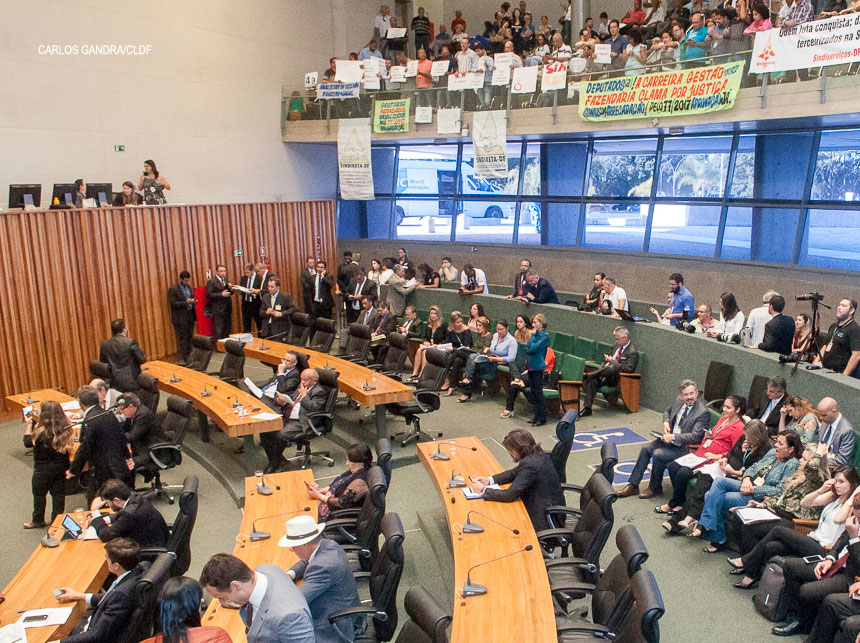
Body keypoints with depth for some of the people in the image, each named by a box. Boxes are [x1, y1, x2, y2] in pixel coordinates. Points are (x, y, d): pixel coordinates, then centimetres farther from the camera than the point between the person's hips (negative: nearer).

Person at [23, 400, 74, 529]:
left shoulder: (42, 432, -27)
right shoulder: (65, 429, -11)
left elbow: (28, 442, -11)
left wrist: (29, 424, -2)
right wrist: (37, 420, 8)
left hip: (43, 469, -5)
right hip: (61, 467, 5)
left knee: (39, 495, 17)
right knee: (58, 494, 16)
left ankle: (38, 521, 34)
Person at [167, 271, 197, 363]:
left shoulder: (188, 286, 11)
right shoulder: (173, 289, -11)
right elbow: (172, 303, -16)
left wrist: (194, 301, -1)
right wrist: (186, 302, -22)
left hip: (190, 316, 7)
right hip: (180, 318, -7)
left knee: (190, 338, 10)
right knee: (182, 339, -3)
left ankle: (189, 357, 18)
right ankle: (183, 359, 3)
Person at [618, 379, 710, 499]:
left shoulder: (703, 412, -20)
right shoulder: (679, 400, 1)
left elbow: (695, 436, -24)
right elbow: (667, 412, 22)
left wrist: (673, 437, -29)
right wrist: (666, 423, 0)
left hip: (685, 447, -7)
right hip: (670, 439, 7)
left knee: (658, 454, -24)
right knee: (646, 448, -9)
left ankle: (655, 488, -2)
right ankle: (633, 486, -3)